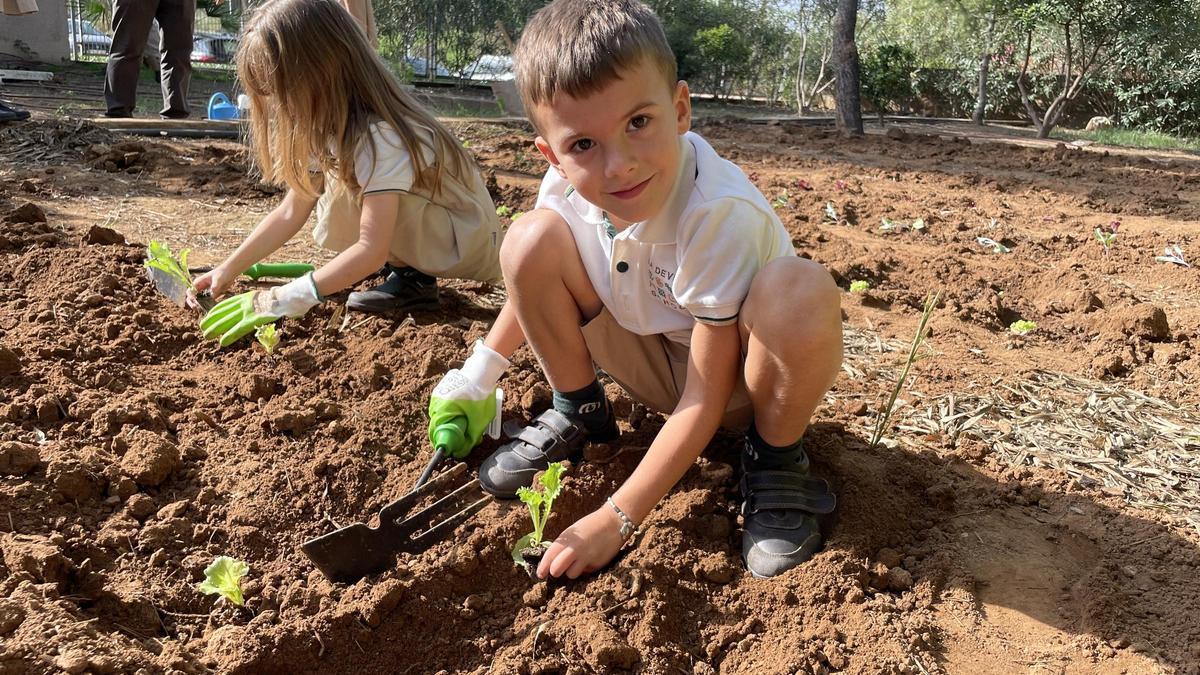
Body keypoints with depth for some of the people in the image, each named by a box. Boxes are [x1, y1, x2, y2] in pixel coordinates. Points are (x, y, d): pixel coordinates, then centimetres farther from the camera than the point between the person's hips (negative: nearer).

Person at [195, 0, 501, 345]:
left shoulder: (378, 136, -31)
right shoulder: (330, 125, -4)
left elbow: (372, 249, -34)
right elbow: (291, 212, 0)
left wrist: (288, 299, -35)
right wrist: (228, 269, -6)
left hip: (469, 243, -9)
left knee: (346, 186, -26)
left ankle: (414, 279, -8)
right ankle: (405, 265, 6)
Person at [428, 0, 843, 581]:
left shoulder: (720, 213, -34)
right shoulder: (569, 184, -18)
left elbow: (706, 400, -28)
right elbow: (538, 281, 8)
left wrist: (614, 519, -27)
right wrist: (477, 374, 6)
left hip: (738, 382, -4)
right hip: (653, 368, 4)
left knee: (800, 291, -39)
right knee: (530, 238, -17)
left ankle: (774, 461, -9)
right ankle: (578, 413, 7)